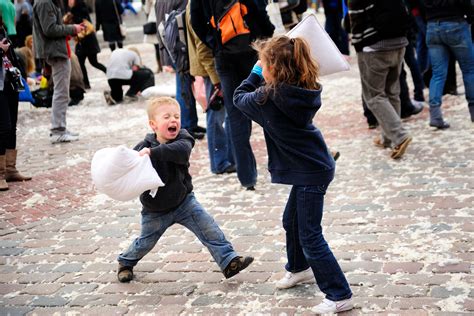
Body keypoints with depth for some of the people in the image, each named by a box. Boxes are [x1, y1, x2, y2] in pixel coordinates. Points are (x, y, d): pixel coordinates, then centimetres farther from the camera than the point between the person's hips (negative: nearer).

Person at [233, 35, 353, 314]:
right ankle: (299, 268, 49)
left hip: (311, 172, -9)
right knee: (291, 221, 27)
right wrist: (264, 80, 3)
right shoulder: (303, 90, -1)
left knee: (310, 236, -1)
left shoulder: (270, 97, -22)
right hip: (311, 166, 9)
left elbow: (240, 97, -3)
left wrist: (255, 74, 8)